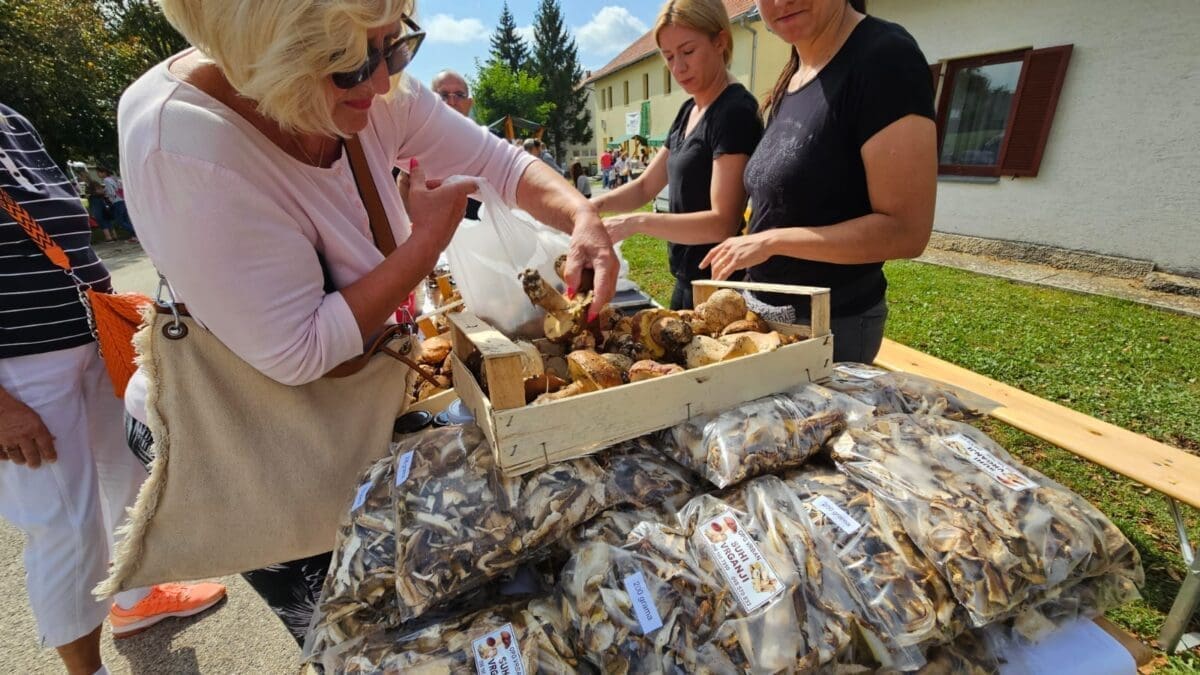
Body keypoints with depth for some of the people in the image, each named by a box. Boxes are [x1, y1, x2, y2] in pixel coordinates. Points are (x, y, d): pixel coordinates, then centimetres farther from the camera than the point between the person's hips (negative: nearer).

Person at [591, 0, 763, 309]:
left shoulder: (735, 111, -15)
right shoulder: (688, 111, 10)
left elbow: (724, 222, -23)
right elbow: (645, 187, 13)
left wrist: (636, 223, -29)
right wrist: (597, 204, -5)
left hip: (720, 285, -8)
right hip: (687, 279, 8)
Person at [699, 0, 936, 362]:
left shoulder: (885, 56, -15)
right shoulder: (791, 80, 8)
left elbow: (906, 230, -20)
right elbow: (780, 208, 12)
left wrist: (772, 241, -20)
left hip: (830, 323, -7)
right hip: (766, 309, 8)